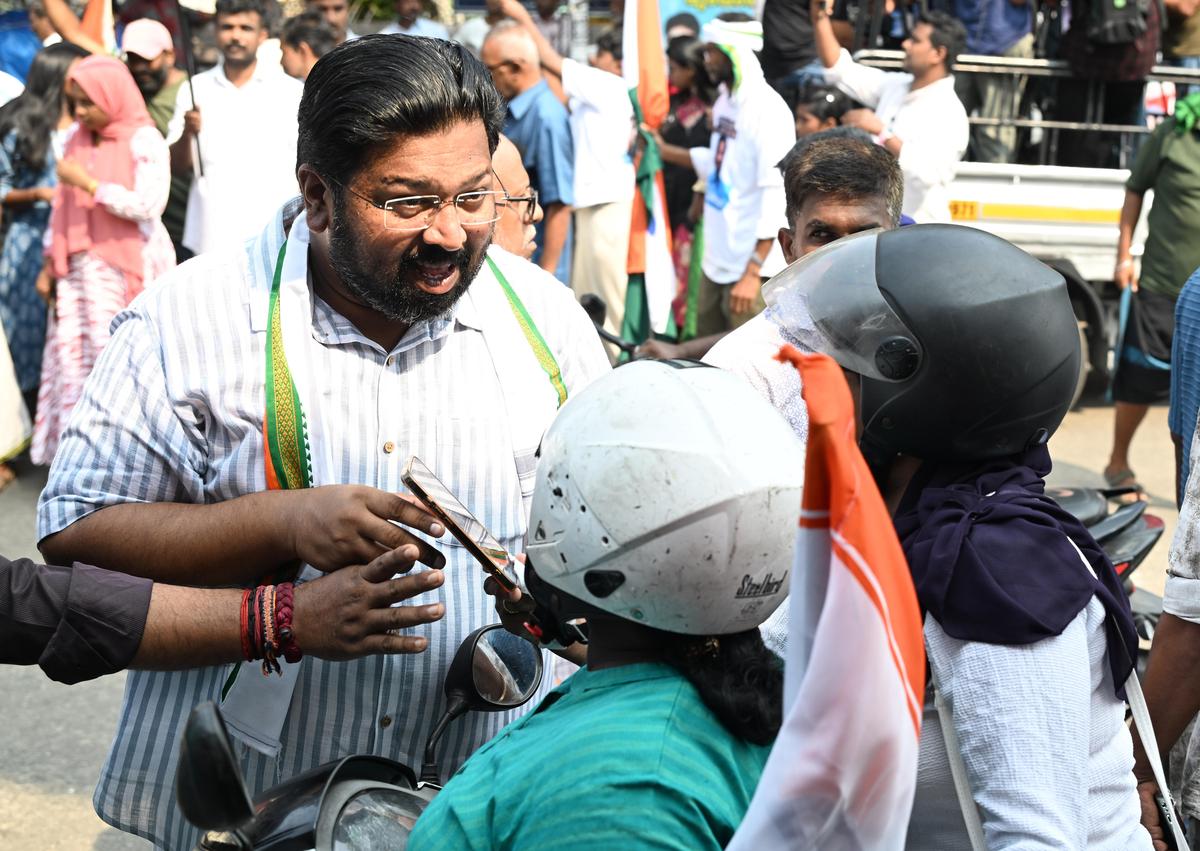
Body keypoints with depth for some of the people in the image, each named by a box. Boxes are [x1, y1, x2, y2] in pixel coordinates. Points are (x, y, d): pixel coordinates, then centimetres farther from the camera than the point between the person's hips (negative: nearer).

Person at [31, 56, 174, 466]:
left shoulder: (144, 141, -6)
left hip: (129, 268, -6)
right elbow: (62, 206, 18)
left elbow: (149, 204, -16)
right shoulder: (77, 138, 13)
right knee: (73, 357, 1)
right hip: (81, 269, 6)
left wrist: (88, 183, -15)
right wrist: (50, 264, 17)